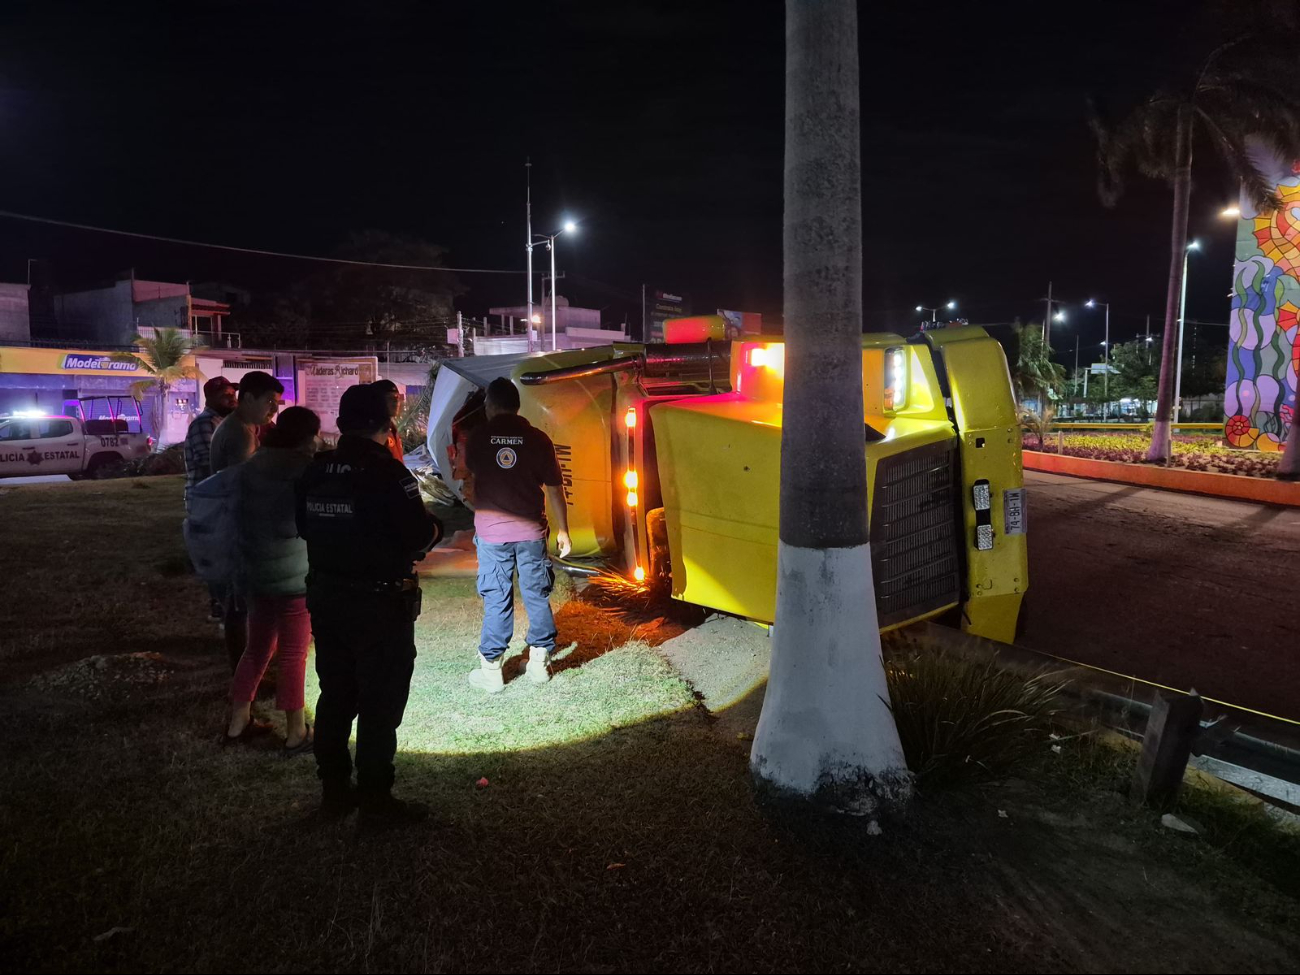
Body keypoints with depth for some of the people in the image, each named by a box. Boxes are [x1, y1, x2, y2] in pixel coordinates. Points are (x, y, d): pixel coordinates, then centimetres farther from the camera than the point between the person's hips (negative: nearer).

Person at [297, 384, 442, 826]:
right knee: (381, 703, 3)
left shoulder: (314, 472, 2)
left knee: (335, 695, 18)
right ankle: (376, 800, 11)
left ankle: (334, 789, 29)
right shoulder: (387, 472, -18)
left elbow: (305, 528, 13)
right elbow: (419, 538, -18)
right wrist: (436, 526, 3)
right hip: (380, 605, -7)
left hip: (326, 598, 7)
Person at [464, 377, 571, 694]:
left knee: (496, 600, 7)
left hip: (491, 532, 0)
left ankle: (491, 670, 14)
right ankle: (539, 663, 21)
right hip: (531, 532, 0)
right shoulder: (538, 438, -4)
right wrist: (563, 531, 6)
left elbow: (469, 475, 15)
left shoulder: (478, 438, -3)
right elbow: (554, 488, -2)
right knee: (537, 596, 12)